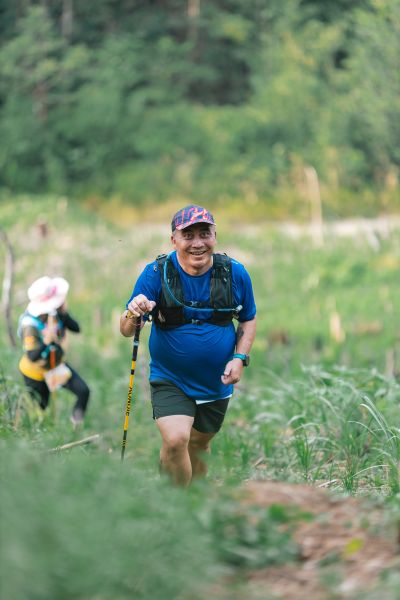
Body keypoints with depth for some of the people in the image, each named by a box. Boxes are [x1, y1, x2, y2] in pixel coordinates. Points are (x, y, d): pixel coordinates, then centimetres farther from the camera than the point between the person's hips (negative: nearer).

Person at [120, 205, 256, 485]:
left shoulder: (235, 273, -7)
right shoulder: (155, 273, -14)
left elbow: (249, 320, 9)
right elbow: (126, 330, -16)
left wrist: (240, 358, -8)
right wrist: (133, 315, -39)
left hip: (217, 384, 3)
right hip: (169, 381, -3)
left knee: (199, 444, 16)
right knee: (175, 440, -23)